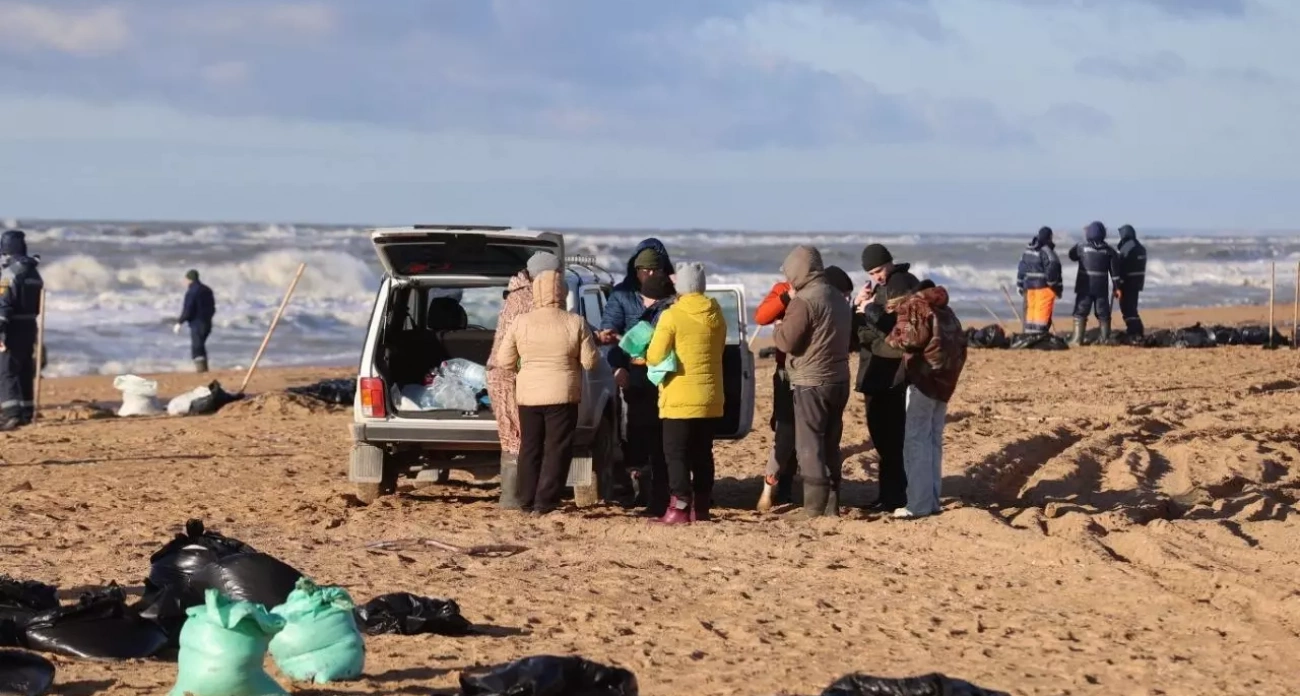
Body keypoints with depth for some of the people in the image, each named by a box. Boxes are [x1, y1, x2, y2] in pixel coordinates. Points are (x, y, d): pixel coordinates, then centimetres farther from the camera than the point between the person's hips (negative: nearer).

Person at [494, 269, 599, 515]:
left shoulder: (521, 323, -3)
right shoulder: (576, 323, -8)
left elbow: (504, 361, 1)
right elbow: (589, 361, -6)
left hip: (528, 395, 2)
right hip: (562, 396, -2)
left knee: (530, 448, 12)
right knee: (557, 449, 3)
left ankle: (527, 501, 14)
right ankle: (545, 502, -3)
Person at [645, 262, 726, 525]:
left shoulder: (672, 316, -13)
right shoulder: (716, 315, 6)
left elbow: (655, 357, -12)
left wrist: (643, 356, 8)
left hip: (680, 399, -6)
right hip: (711, 398, 6)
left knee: (676, 454, -2)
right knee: (702, 453, 12)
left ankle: (679, 508, -8)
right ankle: (701, 508, 14)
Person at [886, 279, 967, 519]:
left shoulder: (914, 305, -5)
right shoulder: (945, 310, 20)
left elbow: (912, 337, -18)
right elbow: (960, 343, 20)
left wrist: (893, 338, 0)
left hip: (923, 378, -8)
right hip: (944, 379, 8)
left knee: (916, 441, -8)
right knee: (934, 441, 13)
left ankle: (918, 504, -13)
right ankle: (932, 501, 12)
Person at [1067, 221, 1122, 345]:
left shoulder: (1082, 247, -6)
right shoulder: (1108, 250, -1)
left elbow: (1072, 255, 15)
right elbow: (1115, 270, -1)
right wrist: (1118, 287, 5)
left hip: (1085, 287, -1)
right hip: (1102, 287, 1)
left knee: (1080, 312, 4)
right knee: (1103, 314, 10)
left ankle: (1078, 339, -3)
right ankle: (1105, 339, 11)